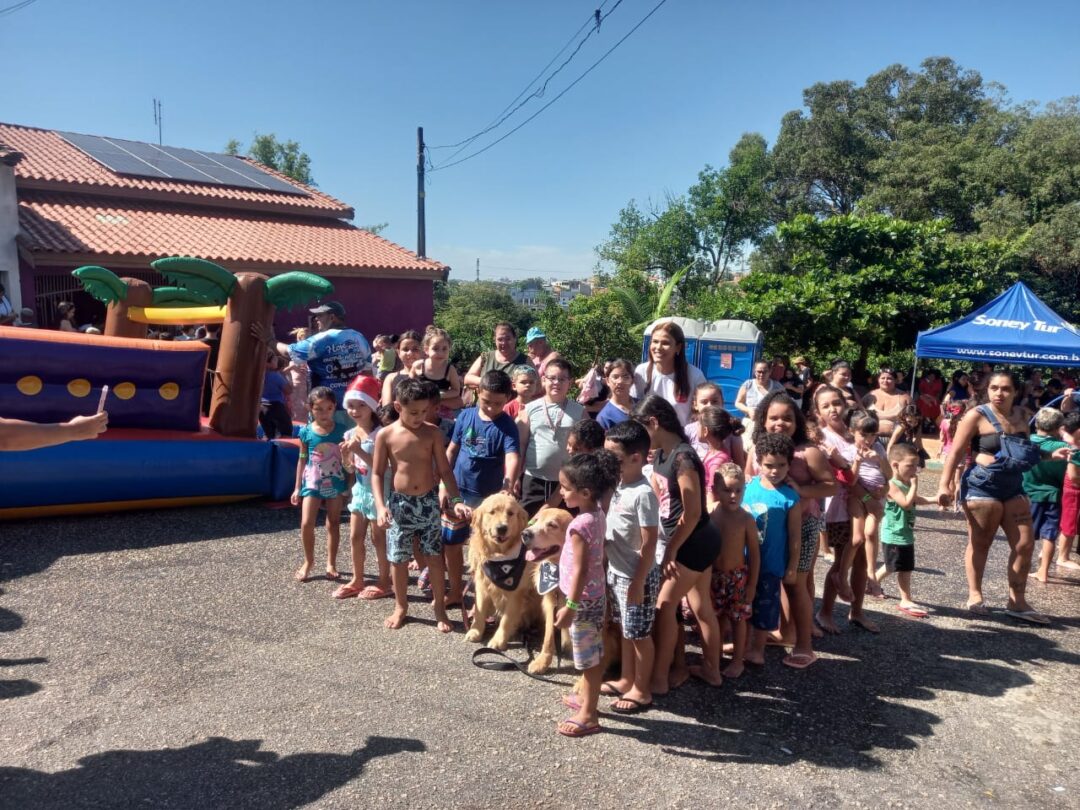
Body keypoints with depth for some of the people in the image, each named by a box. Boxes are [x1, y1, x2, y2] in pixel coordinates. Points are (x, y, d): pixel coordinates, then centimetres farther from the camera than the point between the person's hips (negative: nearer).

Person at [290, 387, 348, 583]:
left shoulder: (341, 430, -6)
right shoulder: (306, 432, -4)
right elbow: (302, 460, 4)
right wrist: (297, 487, 6)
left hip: (335, 483, 0)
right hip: (312, 483, 0)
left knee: (333, 524, 10)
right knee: (306, 524, -4)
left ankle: (331, 563, 23)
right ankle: (308, 561, 18)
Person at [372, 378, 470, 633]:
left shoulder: (432, 432, -4)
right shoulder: (385, 435, -6)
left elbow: (444, 470, 1)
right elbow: (377, 474, -2)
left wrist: (456, 500, -8)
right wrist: (380, 506, -13)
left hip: (429, 501, 1)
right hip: (399, 503, 0)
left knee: (435, 557, 6)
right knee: (398, 559, 10)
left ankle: (439, 607, 22)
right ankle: (401, 607, 30)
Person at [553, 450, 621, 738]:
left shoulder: (580, 524, -27)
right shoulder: (598, 514, 0)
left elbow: (580, 570, -25)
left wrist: (570, 607, -21)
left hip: (583, 599, -9)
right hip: (596, 594, 9)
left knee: (588, 657, 5)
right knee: (594, 653, 22)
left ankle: (589, 715, 18)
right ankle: (588, 698, 39)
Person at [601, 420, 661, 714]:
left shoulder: (643, 494, -23)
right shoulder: (618, 486, 3)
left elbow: (649, 543, -22)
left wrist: (638, 582, -21)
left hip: (636, 576, -9)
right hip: (616, 572, 9)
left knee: (639, 634, 7)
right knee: (624, 629, 21)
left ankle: (642, 690, 23)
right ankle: (626, 680, 37)